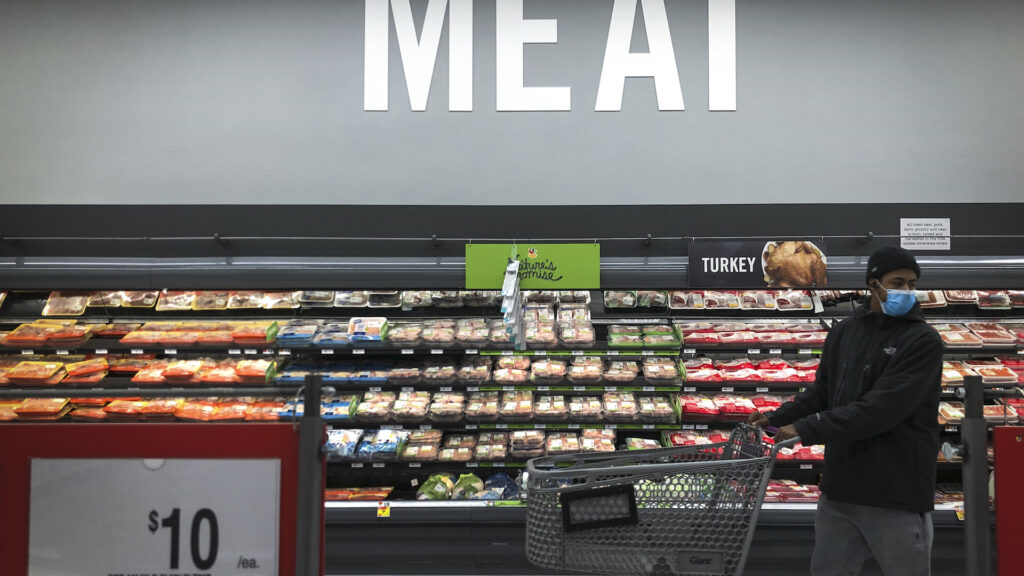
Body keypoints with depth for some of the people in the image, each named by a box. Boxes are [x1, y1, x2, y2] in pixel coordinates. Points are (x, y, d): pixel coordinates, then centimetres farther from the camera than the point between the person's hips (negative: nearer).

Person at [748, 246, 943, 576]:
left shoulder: (923, 341, -10)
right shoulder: (844, 332, 8)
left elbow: (880, 409, -21)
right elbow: (822, 393, 15)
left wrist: (807, 430, -22)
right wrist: (776, 418, -2)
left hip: (896, 495, -5)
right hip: (839, 488, 6)